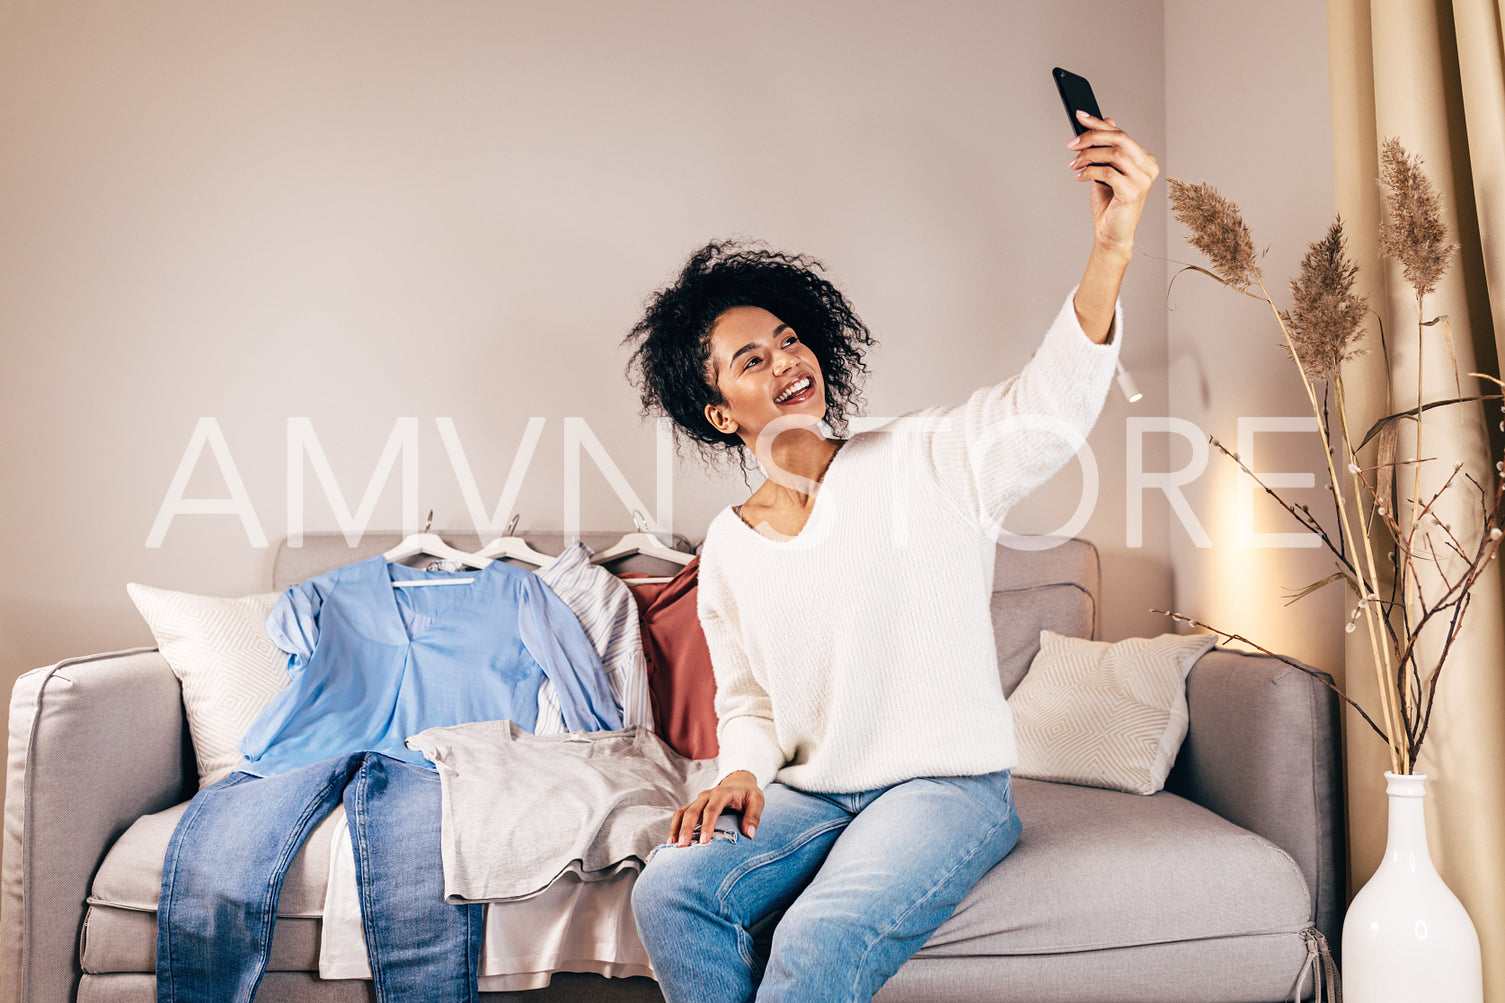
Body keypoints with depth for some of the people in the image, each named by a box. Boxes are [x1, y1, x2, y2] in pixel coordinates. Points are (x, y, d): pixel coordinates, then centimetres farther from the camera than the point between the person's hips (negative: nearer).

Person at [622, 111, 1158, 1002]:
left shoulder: (924, 461, -6)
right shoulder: (728, 547, 9)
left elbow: (1049, 409, -25)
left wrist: (1112, 249, -41)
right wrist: (743, 773, -5)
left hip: (947, 786, -4)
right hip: (809, 795, 5)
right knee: (669, 893, -22)